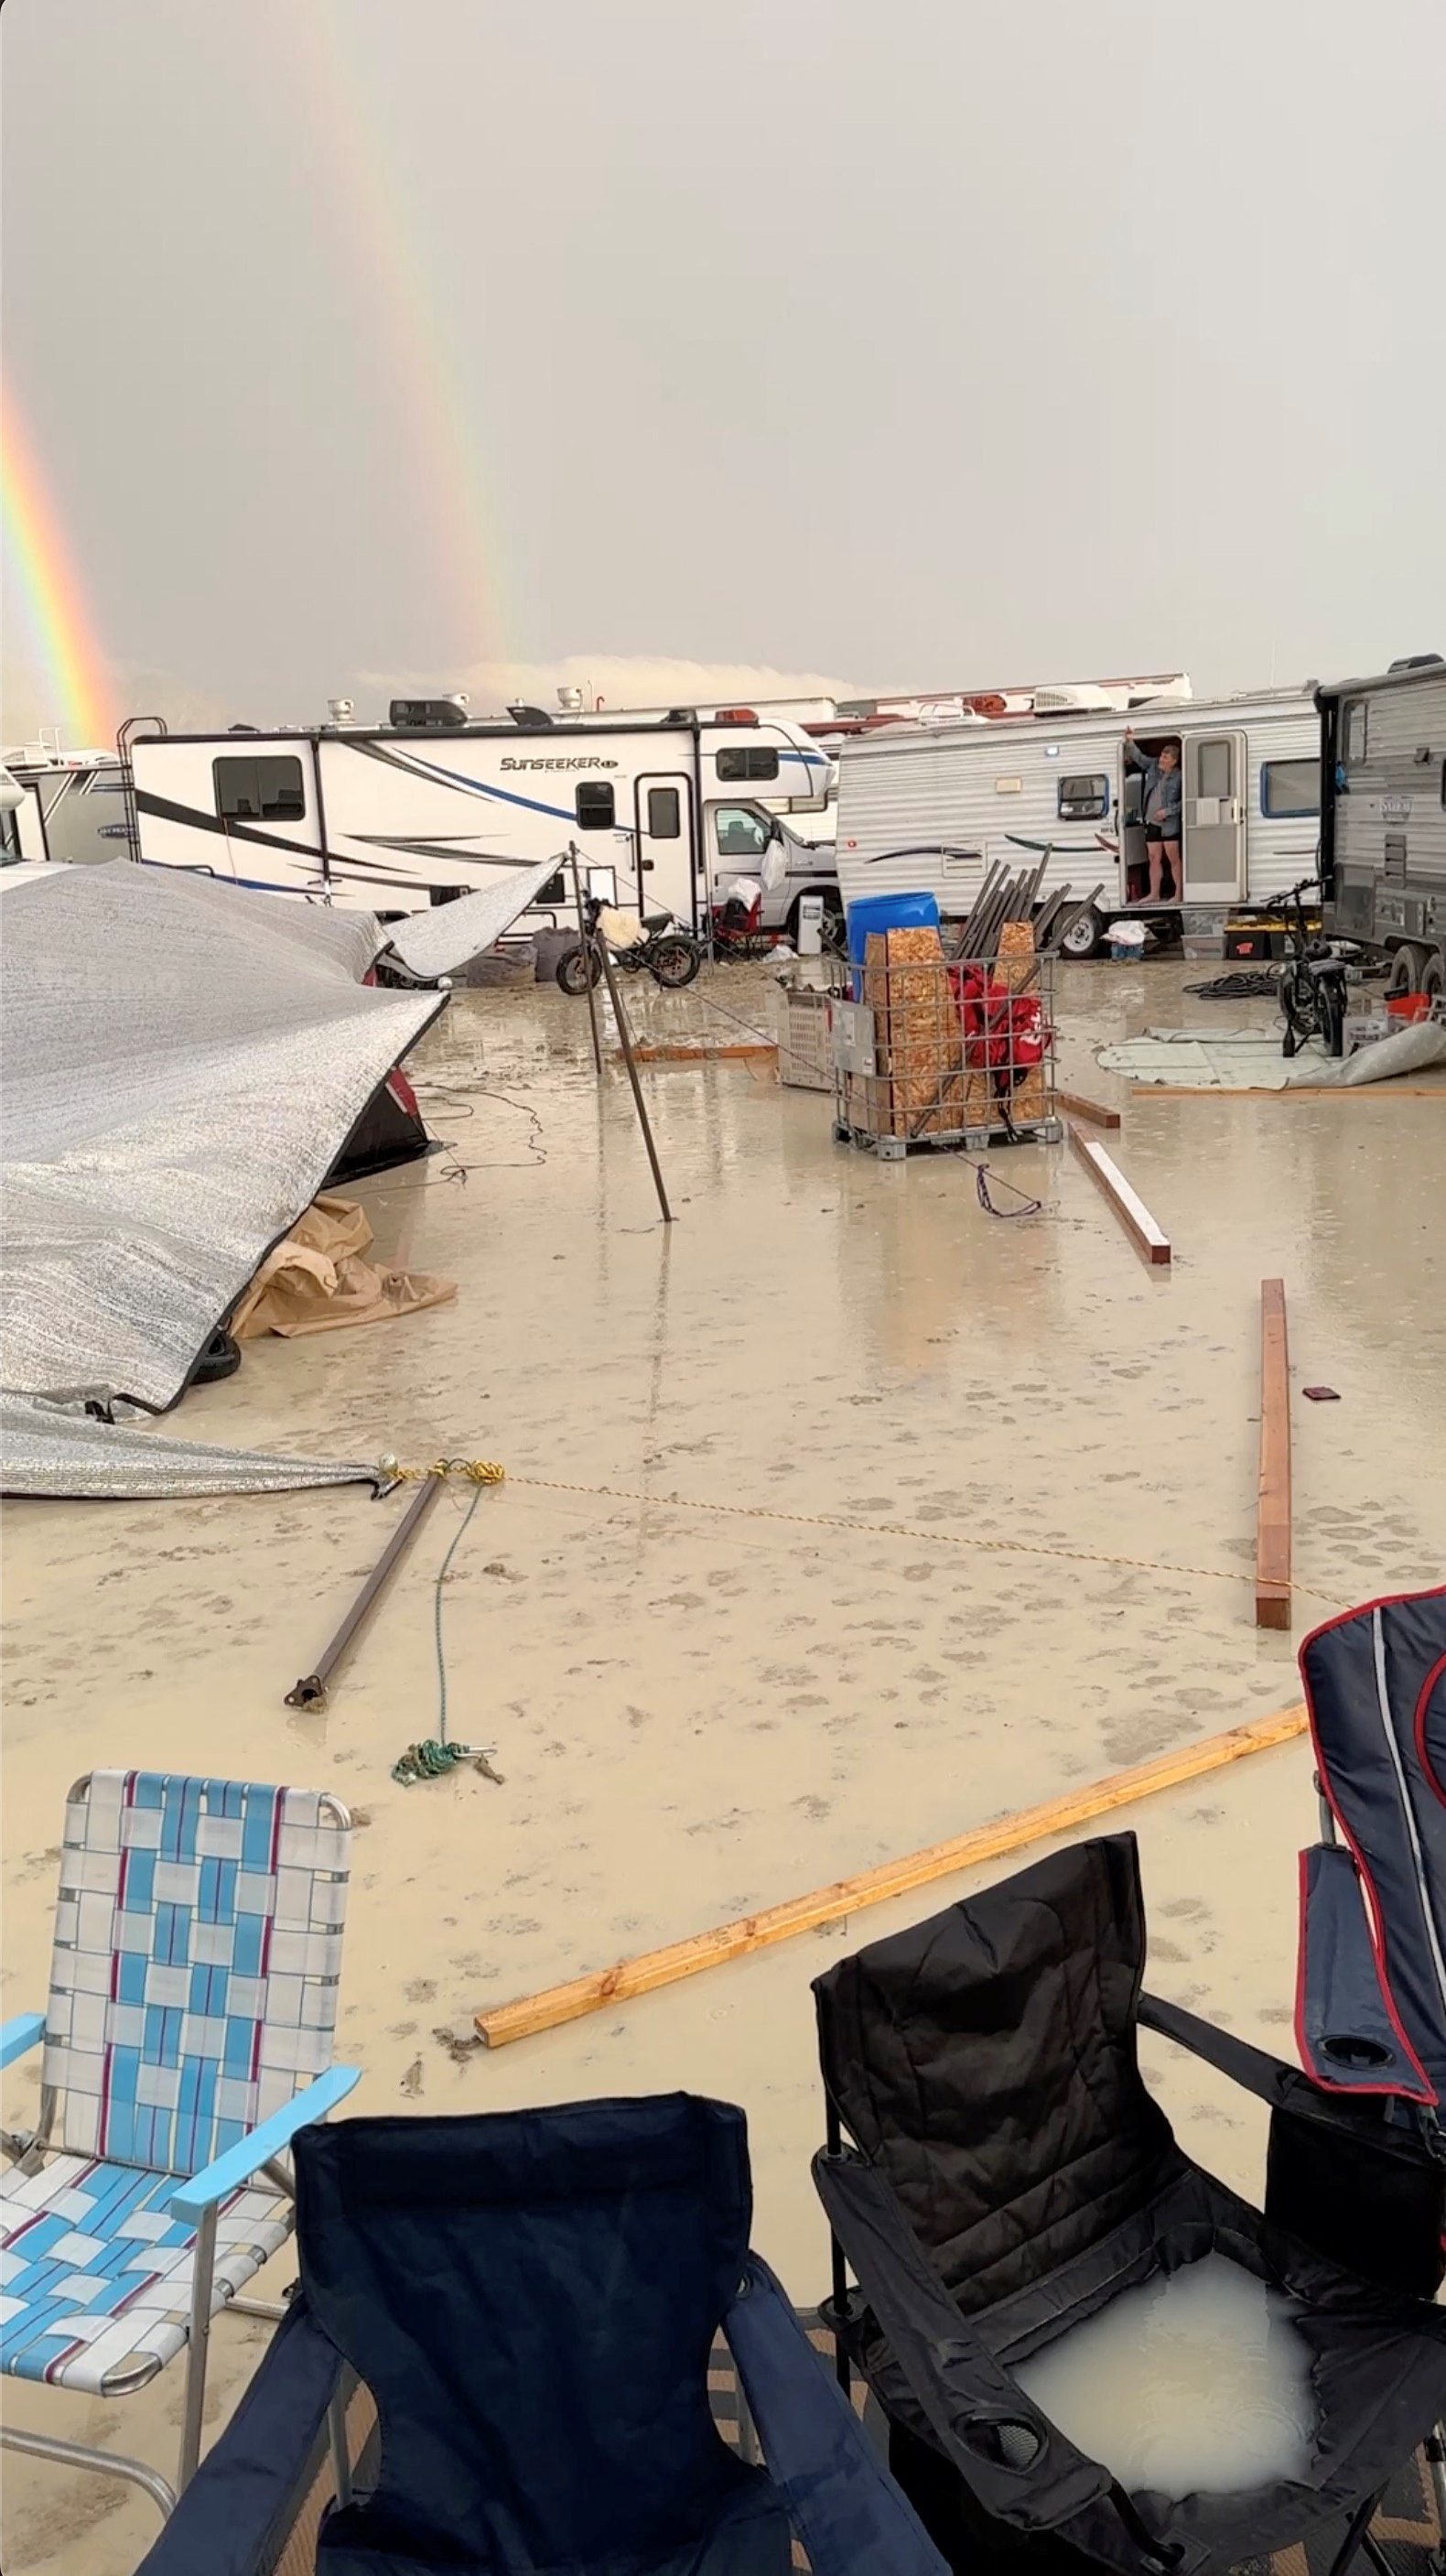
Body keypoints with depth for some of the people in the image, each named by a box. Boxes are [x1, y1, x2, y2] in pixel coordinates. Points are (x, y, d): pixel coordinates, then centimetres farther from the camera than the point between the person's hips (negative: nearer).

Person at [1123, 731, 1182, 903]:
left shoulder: (1179, 777, -11)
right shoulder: (1153, 766, 4)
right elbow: (1138, 756, 10)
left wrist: (1168, 811, -17)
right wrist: (1129, 742, -7)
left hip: (1169, 824, -6)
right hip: (1151, 823, 6)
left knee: (1174, 859, -1)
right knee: (1154, 859, 8)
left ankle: (1179, 894, 4)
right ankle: (1155, 894, 13)